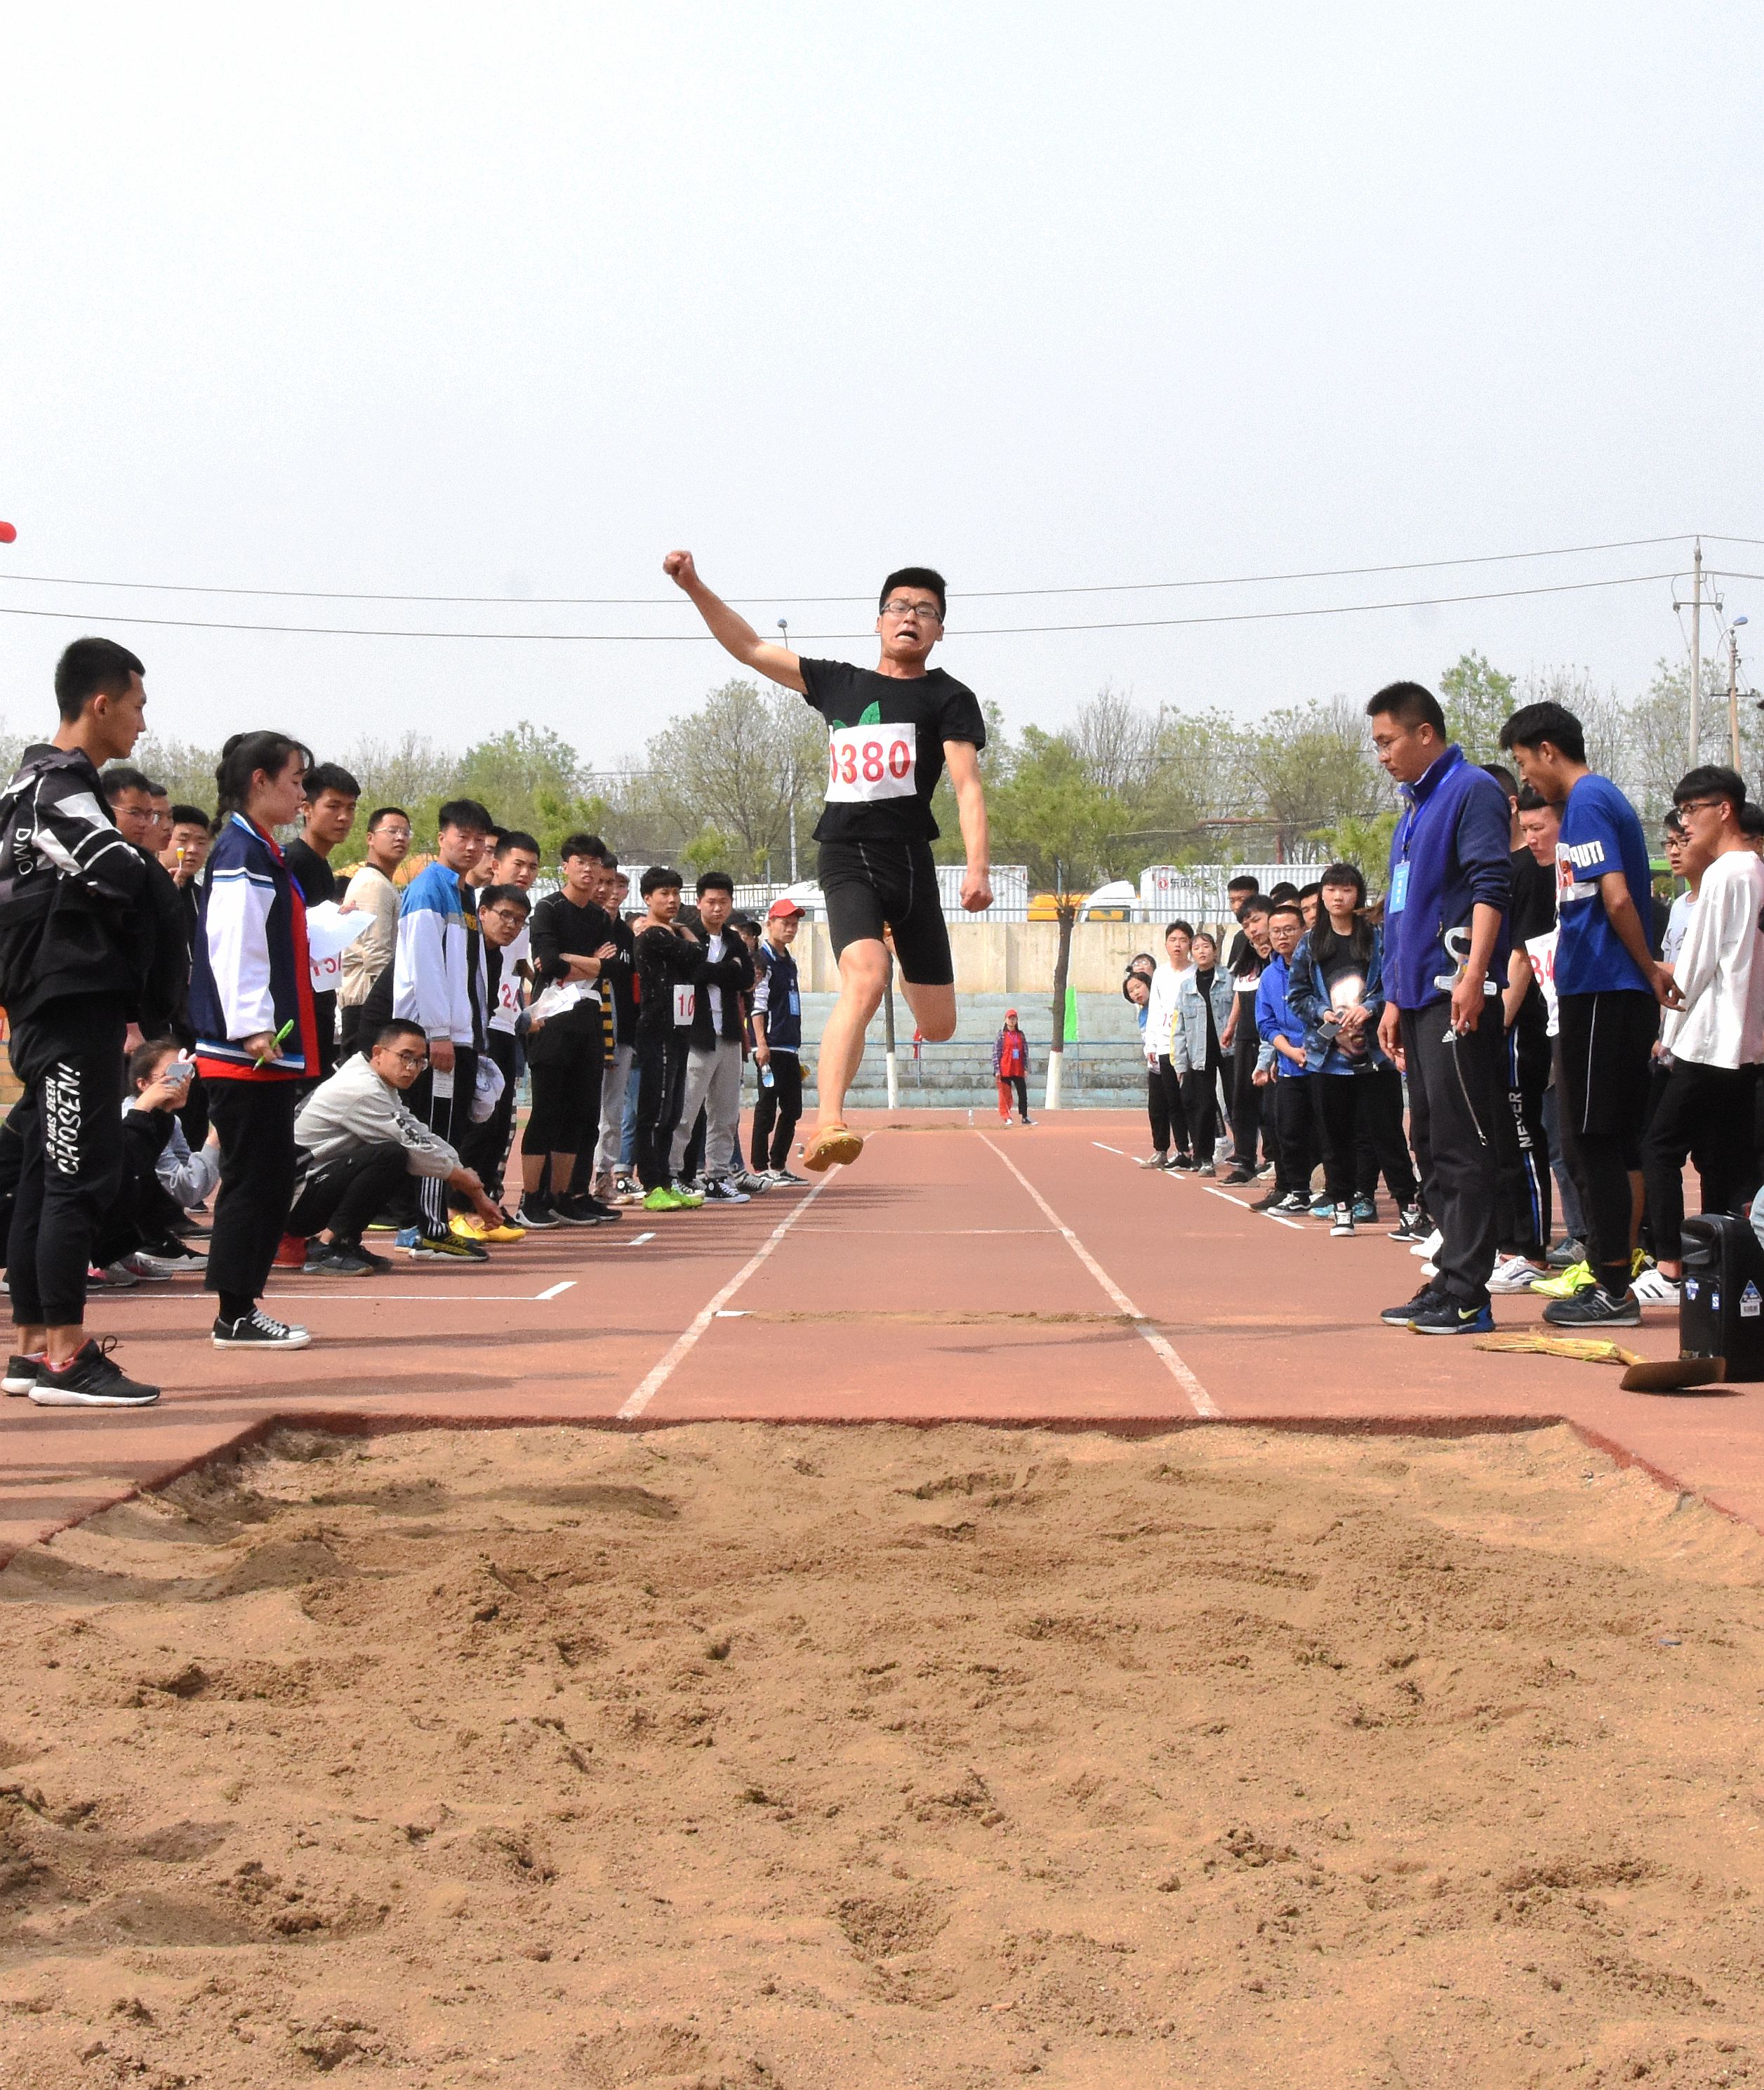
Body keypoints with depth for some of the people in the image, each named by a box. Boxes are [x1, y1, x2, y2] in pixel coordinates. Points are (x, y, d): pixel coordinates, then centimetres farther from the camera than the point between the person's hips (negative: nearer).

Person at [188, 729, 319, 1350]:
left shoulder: (261, 852, 18)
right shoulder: (240, 853, -13)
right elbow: (233, 946, -21)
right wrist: (253, 1028, -26)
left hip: (272, 1053, 10)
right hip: (248, 1052, -10)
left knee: (268, 1182, 12)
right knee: (252, 1179, -6)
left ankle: (242, 1308, 17)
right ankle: (235, 1316, -1)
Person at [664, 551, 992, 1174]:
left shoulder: (949, 699, 5)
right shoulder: (838, 683, 15)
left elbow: (967, 785, -6)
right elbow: (750, 648, 21)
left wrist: (977, 867, -20)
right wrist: (695, 587, 11)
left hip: (910, 860, 0)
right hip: (847, 859, 0)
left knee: (938, 1028, 6)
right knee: (864, 978, -29)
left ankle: (903, 964, 43)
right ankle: (826, 1125, -38)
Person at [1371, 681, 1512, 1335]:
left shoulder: (1472, 791, -6)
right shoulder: (1414, 811, 23)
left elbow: (1491, 886, -17)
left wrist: (1473, 973, -27)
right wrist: (1394, 1000, 24)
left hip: (1458, 998, -10)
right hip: (1420, 999, 10)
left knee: (1462, 1146, -10)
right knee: (1432, 1145, 10)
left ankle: (1467, 1296, -11)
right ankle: (1449, 1282, 15)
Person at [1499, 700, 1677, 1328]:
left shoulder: (1586, 801, -11)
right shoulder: (1603, 798, 19)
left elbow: (1617, 898, -19)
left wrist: (1649, 971, -10)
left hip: (1601, 994, -10)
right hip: (1621, 995, 10)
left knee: (1597, 1144, -6)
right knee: (1617, 1145, 11)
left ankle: (1612, 1290, -5)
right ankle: (1615, 1280, 15)